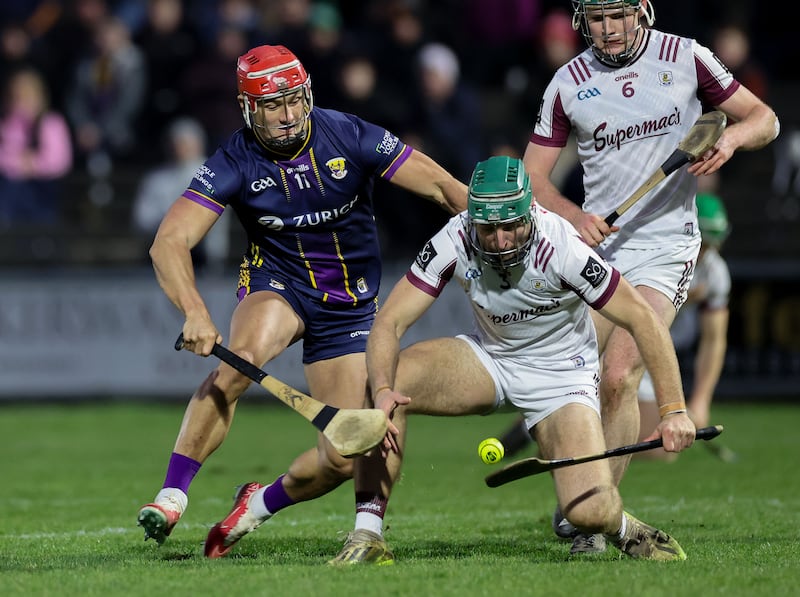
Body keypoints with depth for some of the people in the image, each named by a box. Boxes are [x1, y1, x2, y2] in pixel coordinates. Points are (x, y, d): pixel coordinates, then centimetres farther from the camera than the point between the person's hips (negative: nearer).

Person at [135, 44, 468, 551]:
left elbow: (445, 189, -11)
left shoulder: (350, 137, -15)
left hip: (350, 308, 2)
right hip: (277, 285, -2)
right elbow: (169, 242, -26)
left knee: (344, 460, -7)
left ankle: (262, 504, 24)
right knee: (243, 356, -38)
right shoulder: (235, 164, -17)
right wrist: (195, 312, -43)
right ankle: (171, 496, -35)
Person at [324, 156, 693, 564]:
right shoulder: (454, 241, -20)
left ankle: (624, 529, 15)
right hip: (488, 358, 3)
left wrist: (673, 410, -25)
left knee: (589, 513, -24)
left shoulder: (561, 247, -28)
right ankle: (367, 538, -18)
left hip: (561, 375, -3)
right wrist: (383, 390, -40)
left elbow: (643, 320, -20)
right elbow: (389, 322, -20)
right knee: (381, 384, -24)